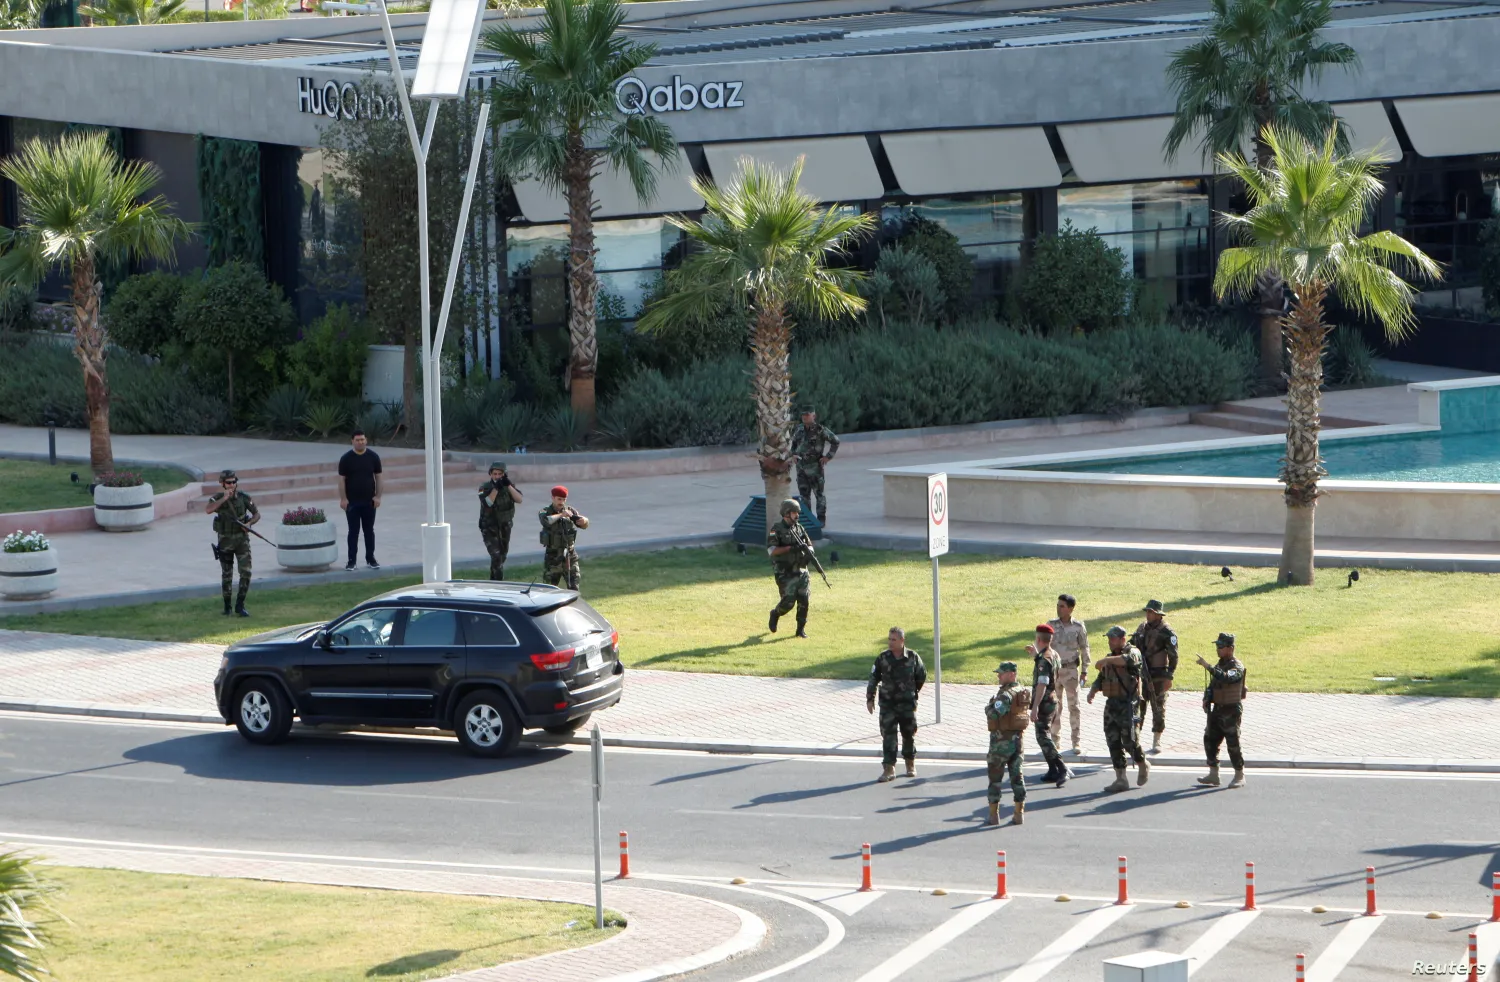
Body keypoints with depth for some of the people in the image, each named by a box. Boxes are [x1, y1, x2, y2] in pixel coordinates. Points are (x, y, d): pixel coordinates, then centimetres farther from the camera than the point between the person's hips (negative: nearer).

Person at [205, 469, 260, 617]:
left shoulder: (243, 497, -4)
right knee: (226, 575, 8)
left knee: (246, 572, -10)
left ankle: (240, 605, -2)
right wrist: (224, 498, -30)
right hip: (225, 541, -1)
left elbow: (257, 514, 5)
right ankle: (227, 606, 22)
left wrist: (249, 523, -15)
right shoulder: (218, 498, -8)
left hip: (242, 539, 1)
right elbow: (207, 510, -29)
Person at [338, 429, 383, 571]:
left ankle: (370, 559, 16)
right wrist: (343, 498, -9)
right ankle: (351, 561, 6)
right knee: (353, 531, 1)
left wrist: (378, 496, -3)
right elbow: (341, 479, -3)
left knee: (369, 530, 8)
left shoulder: (373, 457, 1)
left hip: (369, 501, 2)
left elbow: (378, 476, 4)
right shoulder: (346, 458, -4)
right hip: (352, 502, -2)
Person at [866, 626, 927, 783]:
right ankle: (889, 769, -3)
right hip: (887, 704, 0)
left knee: (909, 735, 11)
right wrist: (870, 698, 2)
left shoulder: (913, 657, -6)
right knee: (888, 736, -5)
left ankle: (910, 765, 29)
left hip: (907, 704, 0)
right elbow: (874, 678, 3)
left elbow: (922, 676, 10)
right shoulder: (883, 658, -5)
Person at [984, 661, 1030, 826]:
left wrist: (988, 707, -7)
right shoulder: (1023, 693, 8)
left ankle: (993, 814, 5)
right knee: (1017, 776, 10)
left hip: (1002, 740, -8)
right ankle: (1019, 814, 10)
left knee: (995, 777, 2)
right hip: (1019, 738, 8)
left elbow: (994, 713, -28)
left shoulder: (1006, 694, -19)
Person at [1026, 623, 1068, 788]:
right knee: (1044, 736, 18)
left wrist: (1035, 707, -32)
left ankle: (1061, 769, -21)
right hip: (1053, 701, 10)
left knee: (1043, 737, -11)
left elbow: (1042, 684, -30)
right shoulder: (1054, 655, 9)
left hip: (1044, 703, -10)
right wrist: (1035, 654, 29)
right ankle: (1053, 771, 21)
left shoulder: (1044, 659, -21)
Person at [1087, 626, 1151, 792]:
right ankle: (1120, 779, 8)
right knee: (1113, 741, 4)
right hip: (1111, 704, 7)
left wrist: (1107, 660, -38)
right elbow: (1100, 679, 15)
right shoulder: (1111, 658, 17)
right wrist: (1092, 692, -4)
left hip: (1127, 704, -7)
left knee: (1129, 739, -8)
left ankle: (1143, 765, 19)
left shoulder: (1132, 652, -5)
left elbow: (1128, 660, -29)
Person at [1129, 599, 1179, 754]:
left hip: (1158, 676, -5)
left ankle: (1156, 741, 12)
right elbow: (1132, 642, 22)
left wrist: (1169, 677, -16)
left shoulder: (1167, 632, -12)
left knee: (1158, 708, 3)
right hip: (1141, 673, 5)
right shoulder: (1143, 627, 7)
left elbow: (1173, 656, -13)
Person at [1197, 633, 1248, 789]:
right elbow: (1212, 685, 18)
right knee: (1210, 741, 7)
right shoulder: (1220, 665, 13)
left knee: (1233, 745, -3)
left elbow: (1225, 678, -35)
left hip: (1231, 712, -8)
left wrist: (1208, 666, -38)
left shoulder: (1237, 666, -14)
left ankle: (1239, 776, 8)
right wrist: (1206, 699, 1)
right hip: (1217, 710, 8)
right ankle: (1213, 775, 14)